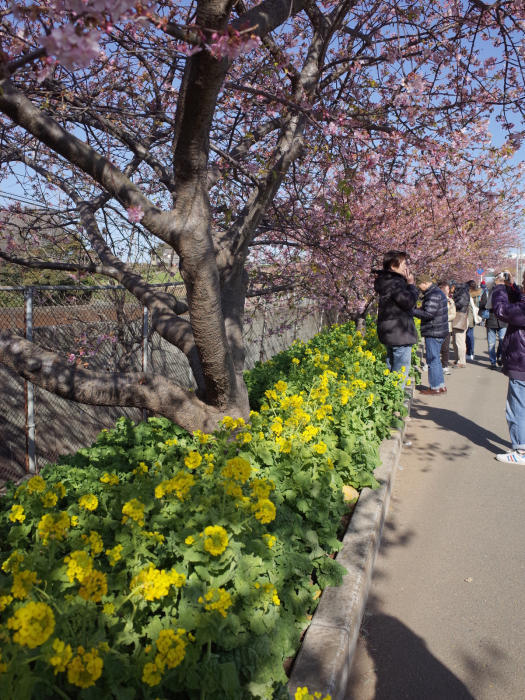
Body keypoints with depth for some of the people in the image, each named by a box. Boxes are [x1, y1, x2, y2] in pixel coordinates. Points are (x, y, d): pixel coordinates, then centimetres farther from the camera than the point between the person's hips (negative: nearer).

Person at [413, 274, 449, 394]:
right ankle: (441, 385, 23)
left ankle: (435, 387, 2)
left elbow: (428, 313, -25)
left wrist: (412, 310, -18)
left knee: (433, 359, -4)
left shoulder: (433, 295, -17)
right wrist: (417, 309, 8)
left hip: (434, 333, -11)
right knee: (436, 359, 17)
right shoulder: (438, 292, 18)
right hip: (438, 332, 11)